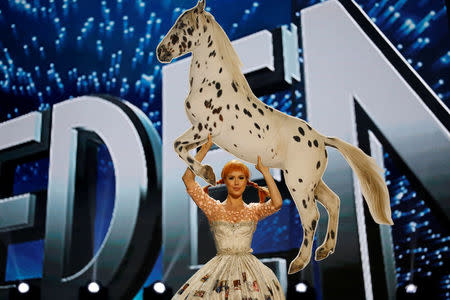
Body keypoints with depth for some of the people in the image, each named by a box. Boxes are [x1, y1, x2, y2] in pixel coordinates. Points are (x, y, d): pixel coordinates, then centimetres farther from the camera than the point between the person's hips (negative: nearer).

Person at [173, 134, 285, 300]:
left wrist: (264, 171, -6)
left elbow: (277, 203, -13)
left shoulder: (253, 210, 8)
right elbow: (188, 179, -3)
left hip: (248, 266, 1)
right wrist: (205, 149, -2)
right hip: (220, 267, -1)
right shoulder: (214, 209, 5)